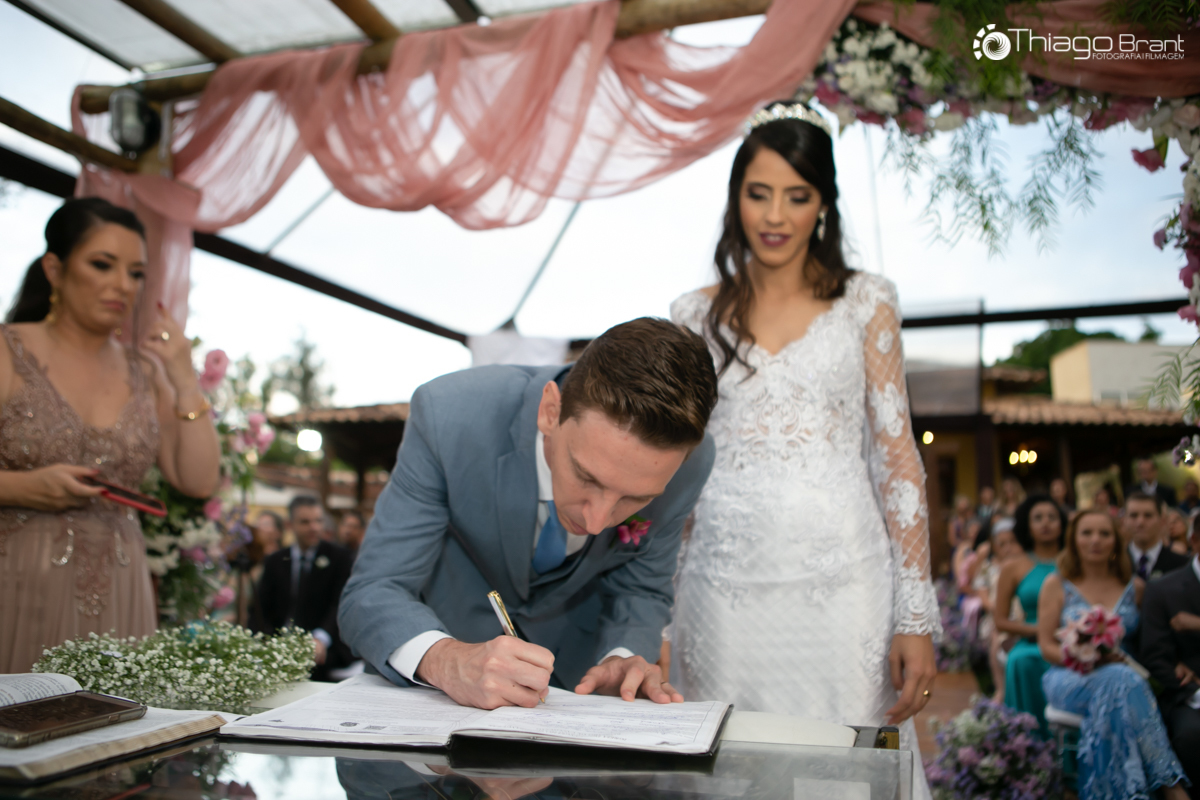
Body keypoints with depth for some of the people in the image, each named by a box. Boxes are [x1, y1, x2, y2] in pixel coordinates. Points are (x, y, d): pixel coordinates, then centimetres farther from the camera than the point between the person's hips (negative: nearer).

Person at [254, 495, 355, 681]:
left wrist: (321, 639, -26)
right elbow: (263, 609, 10)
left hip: (325, 646, -3)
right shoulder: (274, 562, 15)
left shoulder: (338, 558, 5)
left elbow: (340, 605, -7)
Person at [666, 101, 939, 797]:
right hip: (727, 584, 1)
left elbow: (897, 458, 2)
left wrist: (918, 617, -5)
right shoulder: (699, 315, 8)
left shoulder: (865, 303, 5)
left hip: (842, 580, -1)